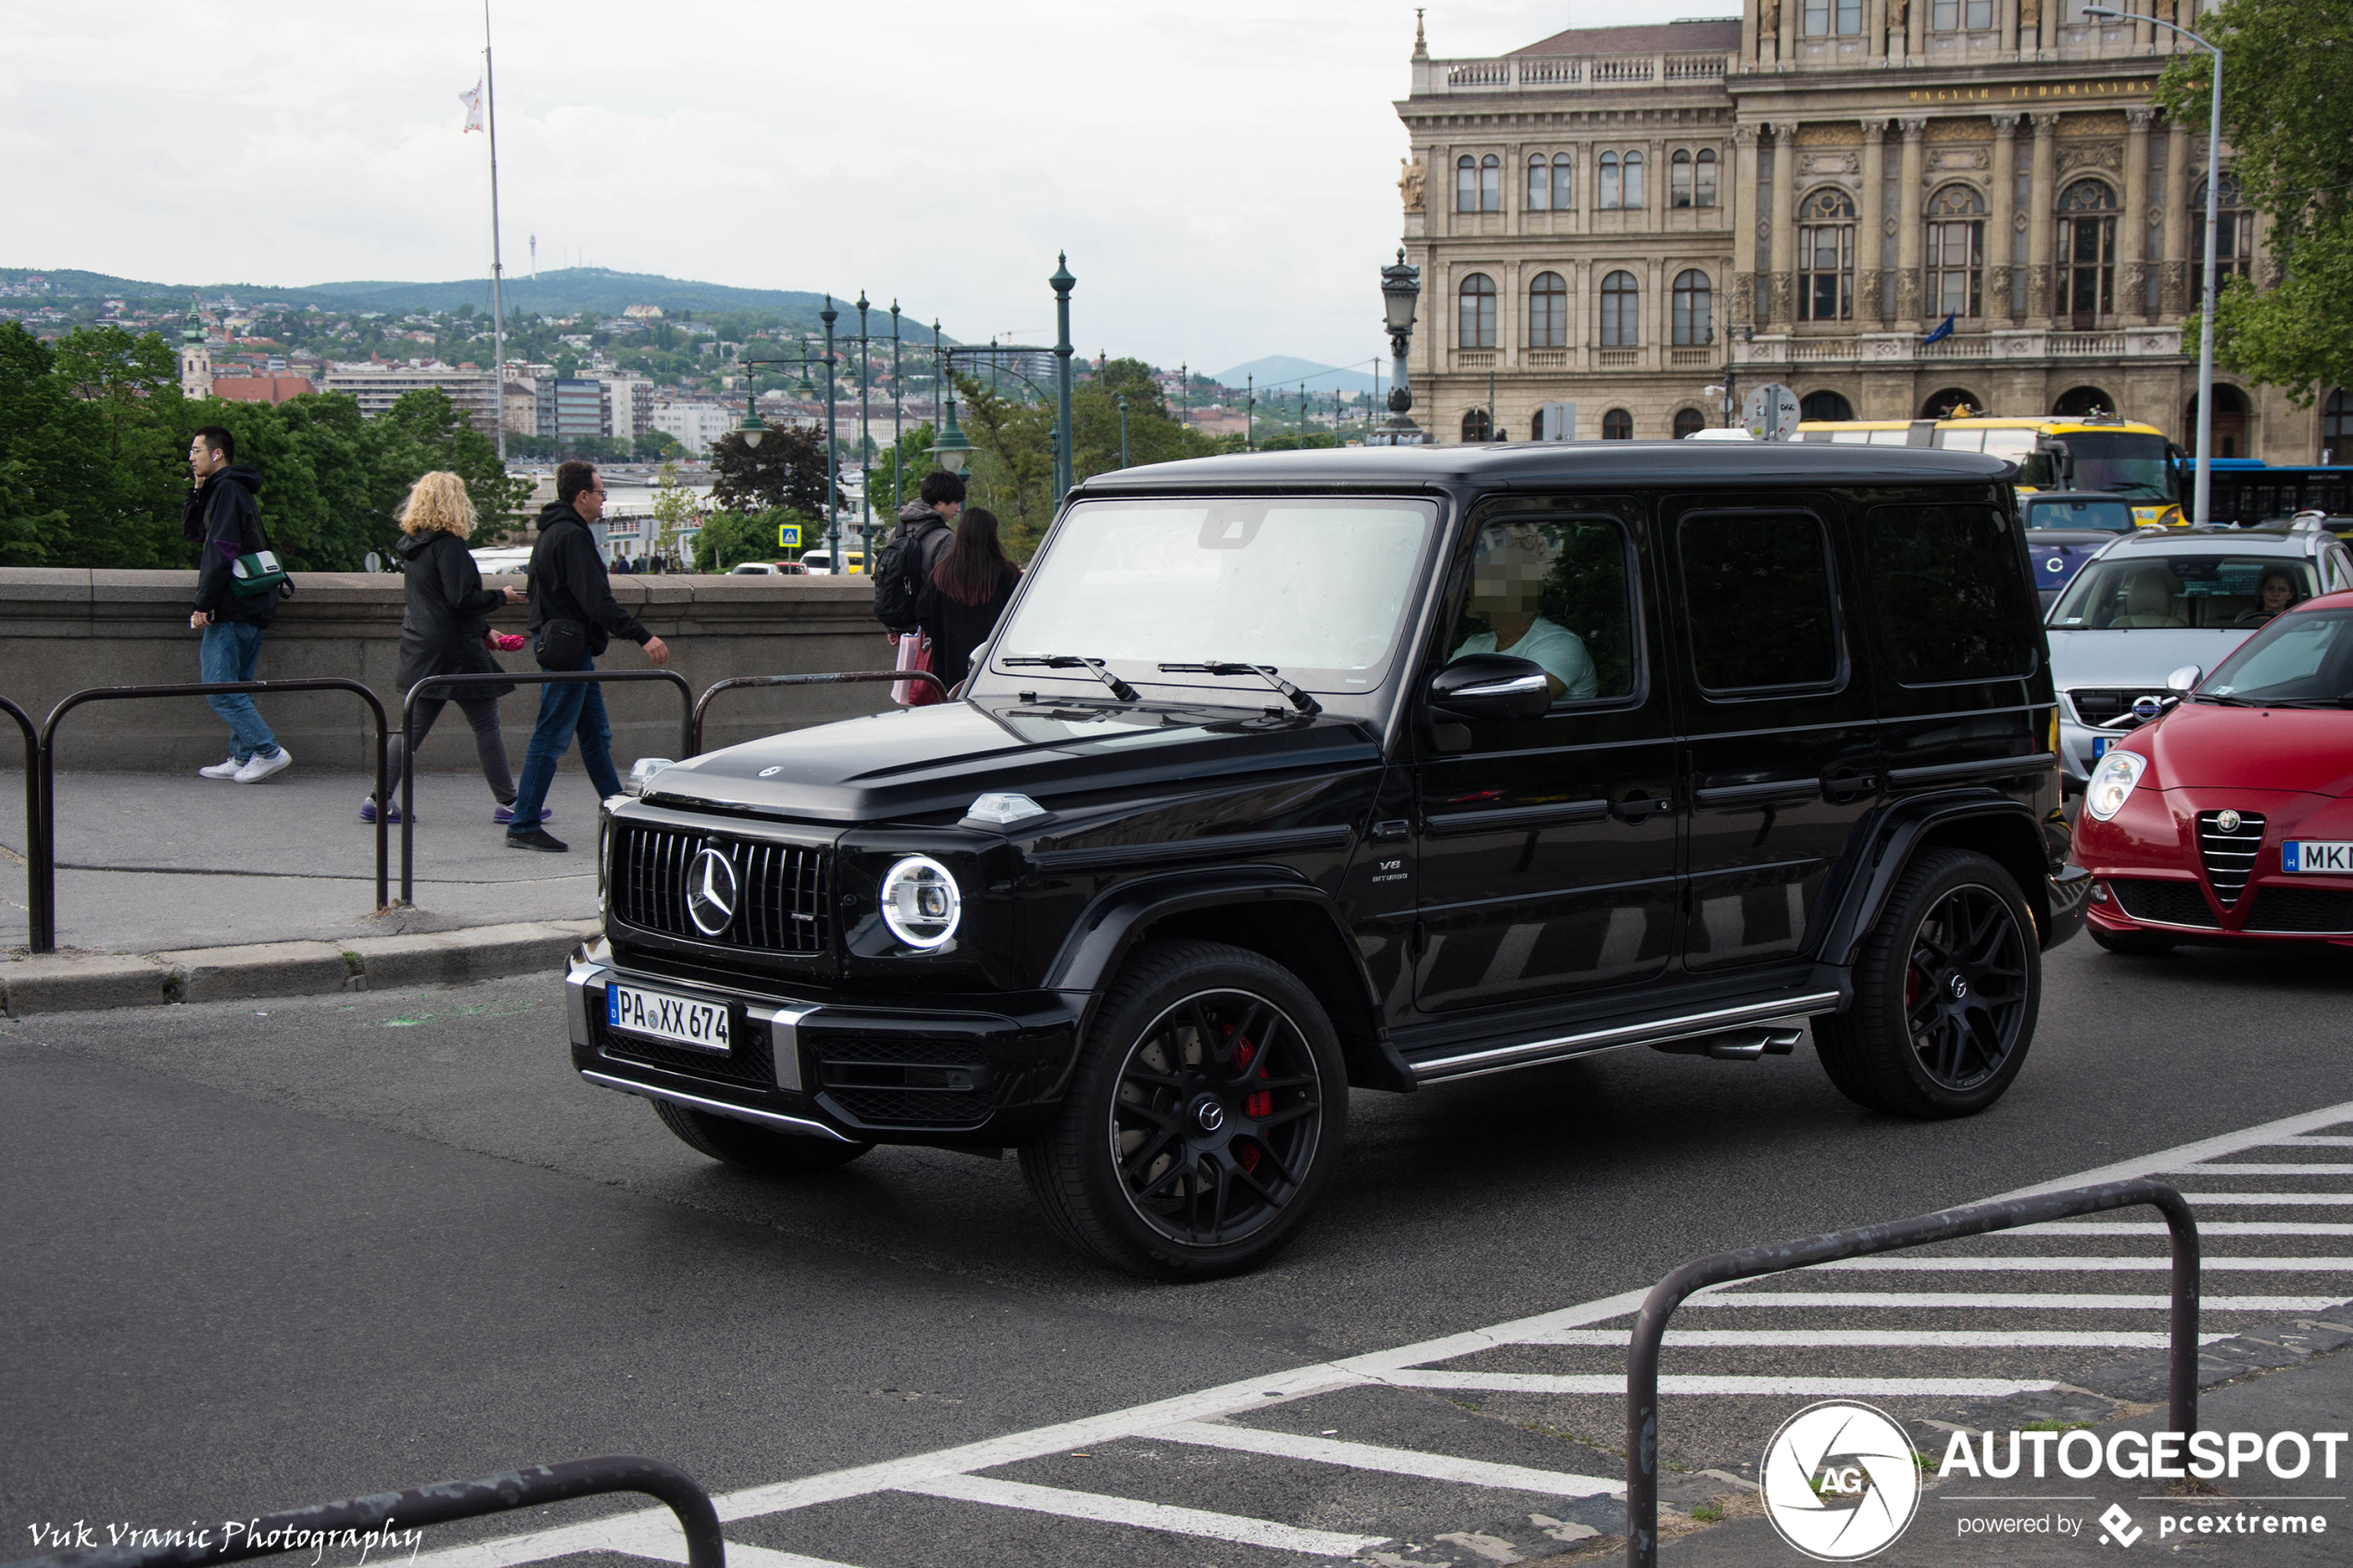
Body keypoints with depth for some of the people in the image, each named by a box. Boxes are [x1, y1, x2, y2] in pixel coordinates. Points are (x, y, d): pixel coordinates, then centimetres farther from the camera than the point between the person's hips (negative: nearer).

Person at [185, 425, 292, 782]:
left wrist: (203, 605, -19)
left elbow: (221, 551, -19)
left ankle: (268, 751, -11)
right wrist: (197, 490, 11)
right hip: (253, 606, 10)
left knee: (218, 687, -8)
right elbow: (192, 532, 24)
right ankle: (244, 758, 13)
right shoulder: (233, 489, 19)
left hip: (231, 607, -10)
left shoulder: (227, 490, -12)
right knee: (235, 686, 12)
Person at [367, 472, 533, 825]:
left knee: (414, 725, 10)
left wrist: (483, 629, 25)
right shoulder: (448, 544, -15)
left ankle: (379, 799, 5)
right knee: (486, 726, 1)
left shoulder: (413, 544, 13)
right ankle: (507, 803, 6)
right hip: (454, 650, -8)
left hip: (421, 648, 8)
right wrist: (501, 596, -3)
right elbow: (461, 600, -20)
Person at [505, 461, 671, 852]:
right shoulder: (572, 536, -17)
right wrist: (643, 637, -27)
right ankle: (523, 827, -4)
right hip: (567, 648, -11)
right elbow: (596, 601, -25)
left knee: (596, 735, 15)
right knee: (550, 738, -7)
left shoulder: (552, 533, 16)